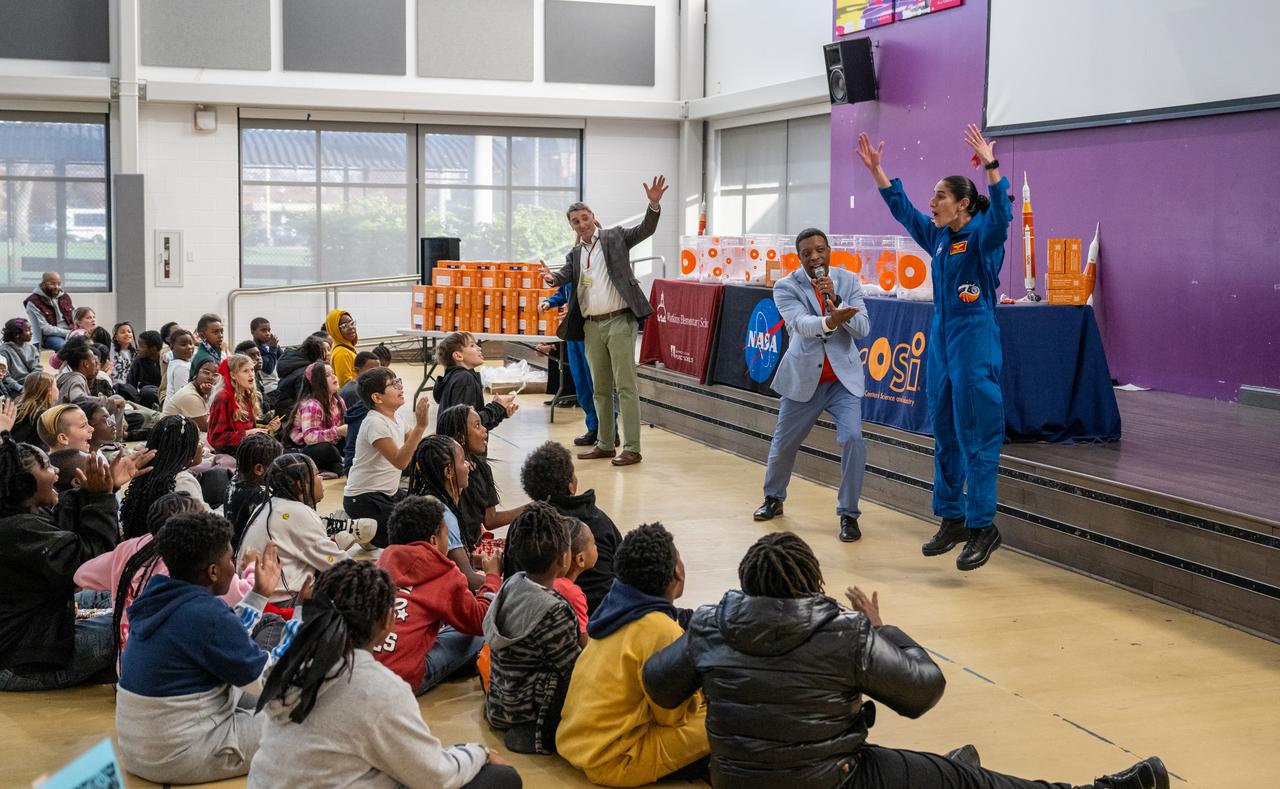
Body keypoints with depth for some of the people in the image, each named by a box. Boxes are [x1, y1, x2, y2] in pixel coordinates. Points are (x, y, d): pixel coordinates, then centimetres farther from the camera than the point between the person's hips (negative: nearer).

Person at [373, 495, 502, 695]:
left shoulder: (384, 561, 13)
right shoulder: (444, 574, -2)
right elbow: (481, 622, 7)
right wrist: (493, 576, 21)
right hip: (403, 679, -7)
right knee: (476, 634, 9)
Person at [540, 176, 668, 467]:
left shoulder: (615, 237, 4)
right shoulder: (575, 254, 15)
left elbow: (646, 229, -5)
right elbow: (565, 275, 1)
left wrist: (654, 205, -23)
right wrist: (551, 277, -22)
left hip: (619, 321, -6)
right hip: (592, 326, 6)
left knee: (625, 386, -6)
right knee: (600, 389, 13)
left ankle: (631, 448, -6)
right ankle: (605, 443, 22)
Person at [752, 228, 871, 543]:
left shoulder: (848, 281, -2)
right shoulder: (787, 287, -9)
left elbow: (862, 329, -11)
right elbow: (800, 324, -27)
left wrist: (834, 300, -25)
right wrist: (830, 321, -48)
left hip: (844, 378, 0)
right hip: (803, 378, 0)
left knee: (852, 439, -18)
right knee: (783, 444, 14)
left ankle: (848, 513, -3)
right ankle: (774, 498, 42)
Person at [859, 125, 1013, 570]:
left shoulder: (982, 235, -9)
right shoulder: (938, 236, 12)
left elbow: (1001, 215, -30)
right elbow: (902, 210, 22)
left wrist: (991, 166, -41)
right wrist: (877, 170, 20)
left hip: (974, 343, -8)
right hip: (941, 339, 8)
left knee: (977, 438, -5)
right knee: (945, 436, 12)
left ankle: (983, 526, 0)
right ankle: (951, 519, 22)